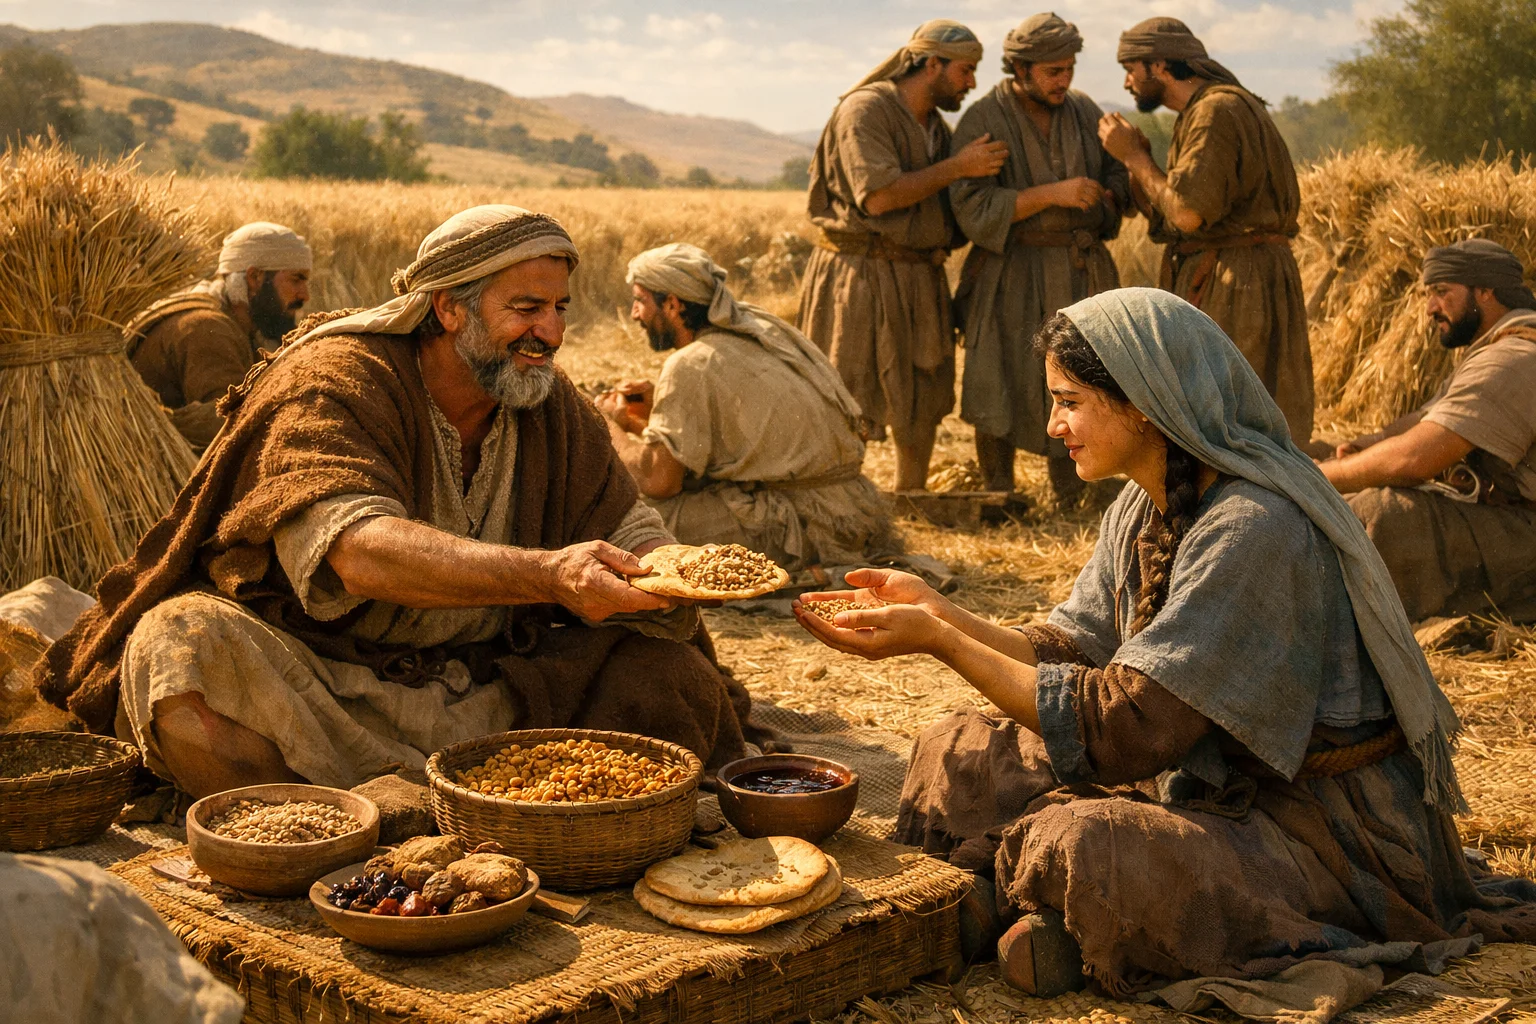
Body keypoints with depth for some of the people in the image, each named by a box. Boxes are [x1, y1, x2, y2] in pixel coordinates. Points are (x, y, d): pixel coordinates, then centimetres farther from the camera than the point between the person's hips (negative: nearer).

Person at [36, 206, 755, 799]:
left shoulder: (555, 411, 5)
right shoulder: (333, 382, -15)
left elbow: (633, 538, 3)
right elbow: (359, 552, -32)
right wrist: (549, 574, -45)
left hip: (481, 692, 5)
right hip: (313, 686, -5)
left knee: (670, 677, -15)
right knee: (185, 643, -34)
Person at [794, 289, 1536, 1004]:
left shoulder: (1253, 526, -26)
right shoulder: (1143, 507, 3)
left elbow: (1126, 727, -28)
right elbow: (1066, 653, 7)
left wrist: (941, 643, -26)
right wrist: (934, 612, -4)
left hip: (1327, 837, -9)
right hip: (1210, 783, 9)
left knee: (1083, 844, -35)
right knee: (960, 756, 1)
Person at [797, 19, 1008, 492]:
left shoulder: (937, 127, 14)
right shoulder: (865, 109, -11)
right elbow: (878, 196, -23)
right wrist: (958, 167, -17)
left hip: (919, 280, 8)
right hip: (860, 277, -8)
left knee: (925, 402, 13)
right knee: (848, 410, -5)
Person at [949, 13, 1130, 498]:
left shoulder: (1084, 110, 7)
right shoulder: (982, 121, -8)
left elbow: (1118, 177, 17)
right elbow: (972, 207, -18)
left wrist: (1107, 197, -7)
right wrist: (1052, 194, -24)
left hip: (1081, 272, 4)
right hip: (1011, 277, -4)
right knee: (1000, 395, -2)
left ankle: (1071, 503, 19)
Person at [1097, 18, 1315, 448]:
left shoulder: (1217, 111, -14)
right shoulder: (1203, 111, 17)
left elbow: (1188, 214, -21)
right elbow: (1163, 217, 14)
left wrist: (1134, 155, -9)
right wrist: (1135, 155, 1)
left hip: (1237, 289, -10)